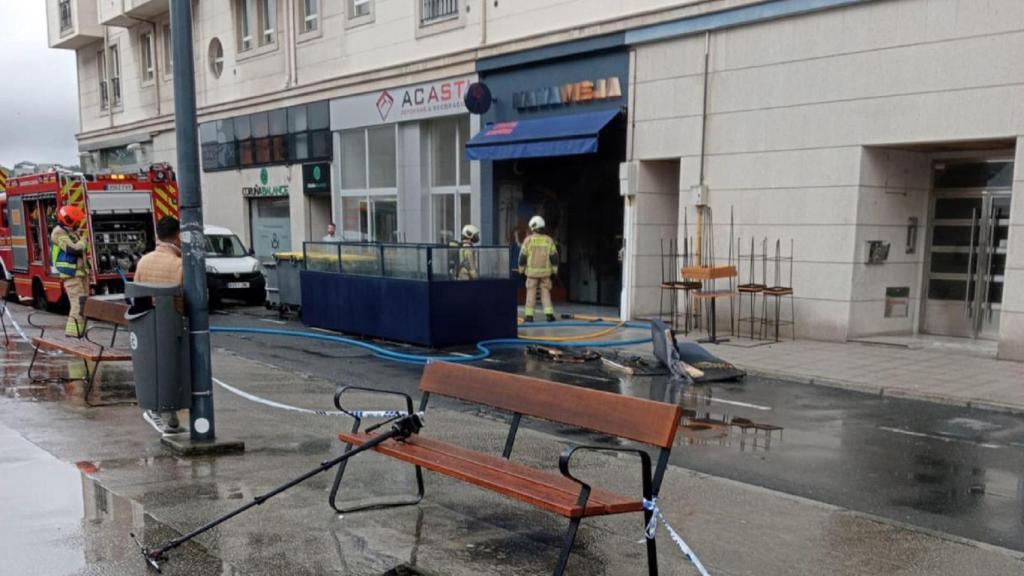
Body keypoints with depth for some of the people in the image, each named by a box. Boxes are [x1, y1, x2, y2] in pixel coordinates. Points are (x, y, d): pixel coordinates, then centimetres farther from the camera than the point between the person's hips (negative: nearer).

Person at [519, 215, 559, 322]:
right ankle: (549, 314, -3)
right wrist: (554, 271, 4)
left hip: (532, 271, -1)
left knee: (531, 293, 6)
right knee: (545, 293, 8)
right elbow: (554, 257, -5)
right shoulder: (549, 240, -4)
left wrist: (521, 270, 4)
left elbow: (522, 257, -6)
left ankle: (529, 316, 4)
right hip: (545, 271, 1)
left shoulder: (528, 240, -8)